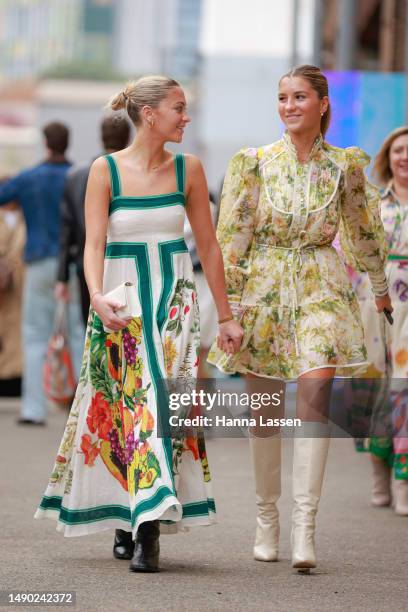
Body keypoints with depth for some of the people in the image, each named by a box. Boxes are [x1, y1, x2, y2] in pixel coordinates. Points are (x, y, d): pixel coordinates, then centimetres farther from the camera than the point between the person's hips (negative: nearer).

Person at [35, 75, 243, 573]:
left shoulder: (187, 169, 5)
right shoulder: (106, 170, -3)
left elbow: (208, 245, 10)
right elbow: (94, 243, -8)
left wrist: (225, 315, 11)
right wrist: (97, 296, -27)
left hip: (174, 299, 1)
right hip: (121, 297, -1)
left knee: (164, 398, -12)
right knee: (119, 405, -2)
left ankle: (148, 529, -14)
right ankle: (127, 520, 15)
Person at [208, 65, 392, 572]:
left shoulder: (344, 165, 3)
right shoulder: (254, 163, -1)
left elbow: (364, 230, 17)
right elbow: (232, 235, -1)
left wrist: (380, 286, 26)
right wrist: (230, 301, -6)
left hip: (321, 290, 0)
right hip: (264, 288, 0)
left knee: (315, 395, -17)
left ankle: (304, 526, -20)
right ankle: (266, 516, 21)